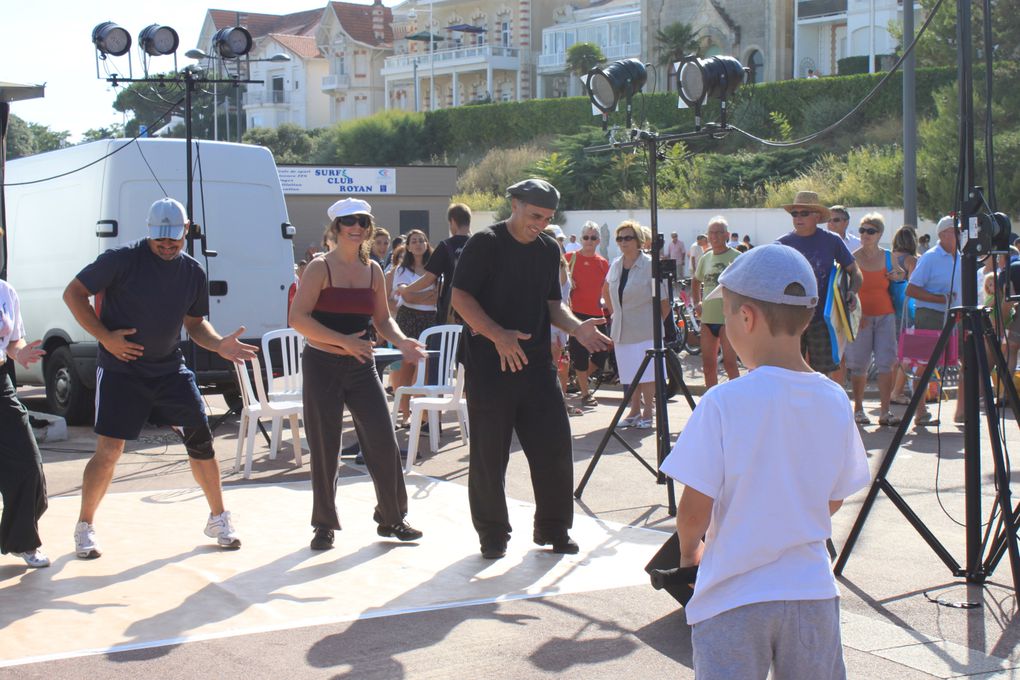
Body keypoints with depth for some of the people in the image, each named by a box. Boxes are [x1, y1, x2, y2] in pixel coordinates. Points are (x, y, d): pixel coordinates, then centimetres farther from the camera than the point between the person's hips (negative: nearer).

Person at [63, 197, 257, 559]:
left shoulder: (193, 272, 4)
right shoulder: (123, 259, -12)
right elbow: (73, 293, -7)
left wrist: (219, 344, -6)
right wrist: (105, 336, -16)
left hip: (170, 369, 4)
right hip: (121, 370, -4)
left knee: (201, 439, 1)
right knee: (109, 450, -8)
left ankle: (219, 519, 18)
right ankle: (85, 526, 12)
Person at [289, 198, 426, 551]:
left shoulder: (373, 270, 8)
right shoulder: (320, 268, -8)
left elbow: (382, 319, 15)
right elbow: (298, 318, -15)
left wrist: (401, 341, -6)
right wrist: (344, 341, -22)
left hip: (361, 366, 4)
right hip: (322, 366, -4)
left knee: (384, 442, 1)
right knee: (324, 450, 3)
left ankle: (392, 518, 16)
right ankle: (324, 525, 18)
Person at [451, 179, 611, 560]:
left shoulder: (548, 250, 12)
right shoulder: (485, 244, -7)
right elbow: (460, 297, -12)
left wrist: (577, 328, -3)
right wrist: (498, 335, -24)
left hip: (537, 364, 5)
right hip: (489, 365, -5)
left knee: (554, 446, 4)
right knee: (489, 454, 2)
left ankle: (554, 529, 19)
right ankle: (493, 535, 15)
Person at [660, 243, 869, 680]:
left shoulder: (724, 403, -16)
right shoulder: (834, 400, -2)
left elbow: (696, 510, -14)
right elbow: (834, 500, 8)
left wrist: (689, 550, 7)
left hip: (733, 598, -4)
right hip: (813, 590, 4)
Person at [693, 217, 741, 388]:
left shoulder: (736, 257, -6)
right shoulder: (705, 258, 13)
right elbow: (696, 281, 29)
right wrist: (697, 302, 17)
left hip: (728, 317, -6)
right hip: (707, 317, 6)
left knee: (729, 363, -8)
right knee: (708, 365, 9)